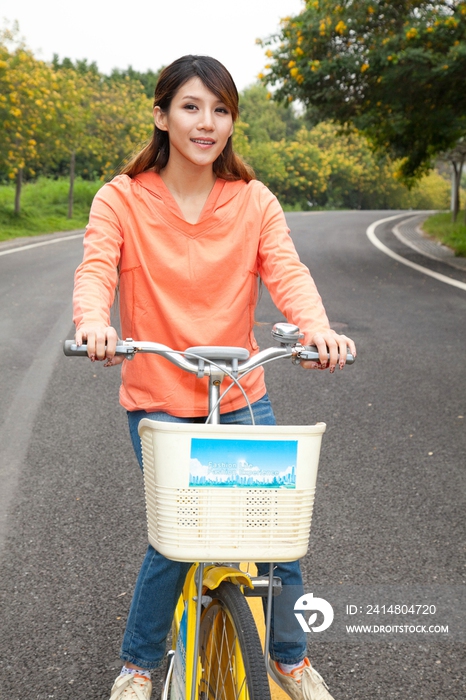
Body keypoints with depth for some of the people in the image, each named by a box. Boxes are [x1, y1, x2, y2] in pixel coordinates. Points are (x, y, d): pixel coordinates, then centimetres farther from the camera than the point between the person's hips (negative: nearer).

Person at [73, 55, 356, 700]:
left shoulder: (255, 201, 0)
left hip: (242, 395, 2)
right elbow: (95, 269, -17)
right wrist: (93, 323, -40)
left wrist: (316, 327, -34)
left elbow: (286, 271, -13)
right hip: (156, 397, -2)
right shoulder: (122, 199, -4)